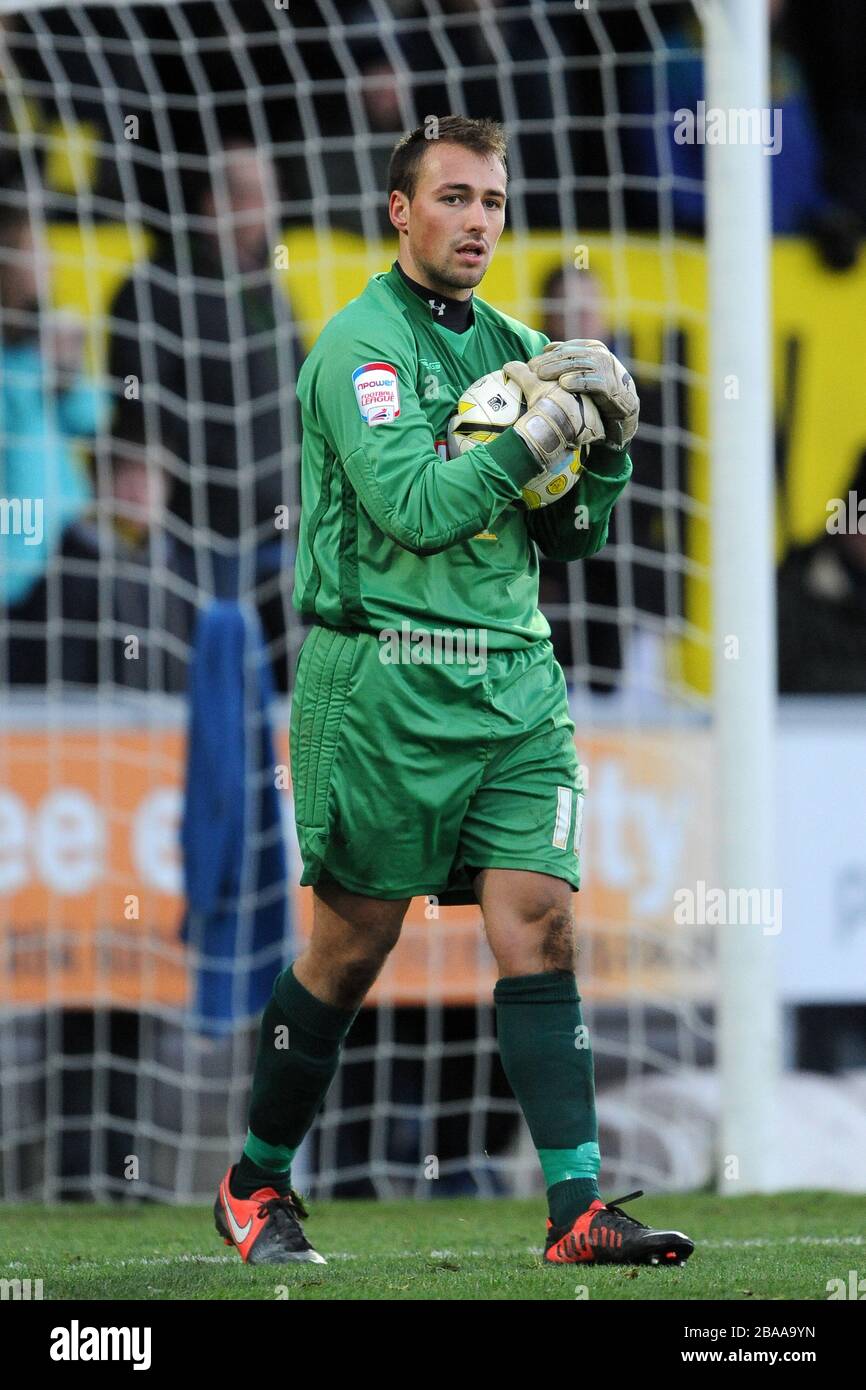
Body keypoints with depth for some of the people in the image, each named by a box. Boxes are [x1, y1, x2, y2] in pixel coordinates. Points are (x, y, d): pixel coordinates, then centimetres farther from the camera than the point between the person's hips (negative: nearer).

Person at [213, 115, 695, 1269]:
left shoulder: (514, 347, 15)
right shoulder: (362, 345, -6)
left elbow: (567, 540, 18)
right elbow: (416, 509, -19)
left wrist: (607, 447, 1)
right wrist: (538, 432, -17)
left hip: (514, 683, 6)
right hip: (385, 682, -6)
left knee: (540, 923, -6)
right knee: (353, 945, 2)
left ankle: (579, 1206, -11)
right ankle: (255, 1184, 19)